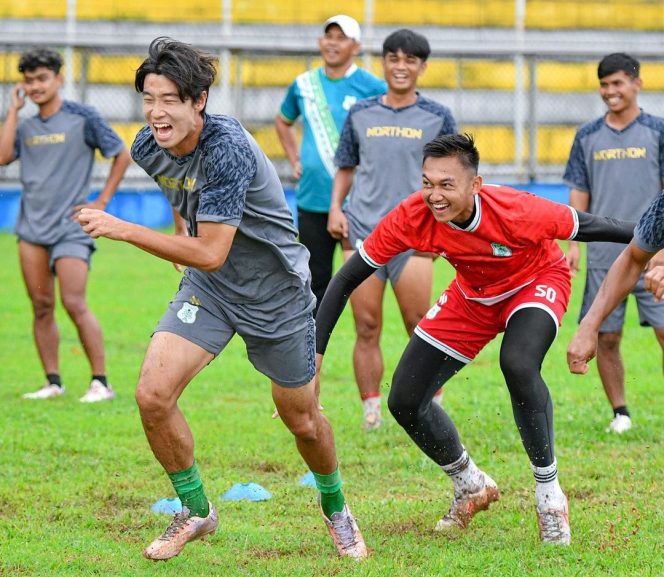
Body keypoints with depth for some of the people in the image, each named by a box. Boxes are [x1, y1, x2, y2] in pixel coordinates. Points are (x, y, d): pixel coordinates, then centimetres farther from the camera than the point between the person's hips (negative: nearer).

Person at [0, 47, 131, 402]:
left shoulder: (82, 118, -1)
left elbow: (122, 156, 3)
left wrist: (101, 203, -1)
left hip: (71, 227, -5)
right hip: (32, 227, 5)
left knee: (74, 304, -13)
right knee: (41, 306, 4)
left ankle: (100, 383, -8)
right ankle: (53, 383, 10)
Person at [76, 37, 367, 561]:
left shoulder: (228, 149, -31)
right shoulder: (149, 148, -9)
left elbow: (210, 253, -33)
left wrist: (124, 230, -34)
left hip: (276, 294, -5)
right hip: (208, 289, 5)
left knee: (303, 420, 10)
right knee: (153, 396, -14)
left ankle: (335, 507, 41)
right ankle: (195, 512, 8)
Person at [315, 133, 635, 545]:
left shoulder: (515, 212, -39)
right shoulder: (411, 218, -29)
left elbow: (587, 227, -24)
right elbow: (346, 280, -21)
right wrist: (315, 351, -25)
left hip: (538, 281, -4)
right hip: (473, 295, 5)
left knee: (518, 365, -36)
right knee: (405, 401, -2)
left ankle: (550, 494, -16)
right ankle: (471, 486, 26)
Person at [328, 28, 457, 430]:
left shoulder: (437, 118, 7)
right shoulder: (361, 114, 12)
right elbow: (346, 168, 20)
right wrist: (336, 208, 5)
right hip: (362, 230, 2)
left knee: (420, 325, -4)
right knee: (367, 328, -1)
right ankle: (371, 412, 3)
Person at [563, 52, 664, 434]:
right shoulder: (588, 136, 9)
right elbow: (579, 193, 12)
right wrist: (574, 243, 2)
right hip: (604, 256, 3)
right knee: (606, 338, 3)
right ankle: (620, 413, 14)